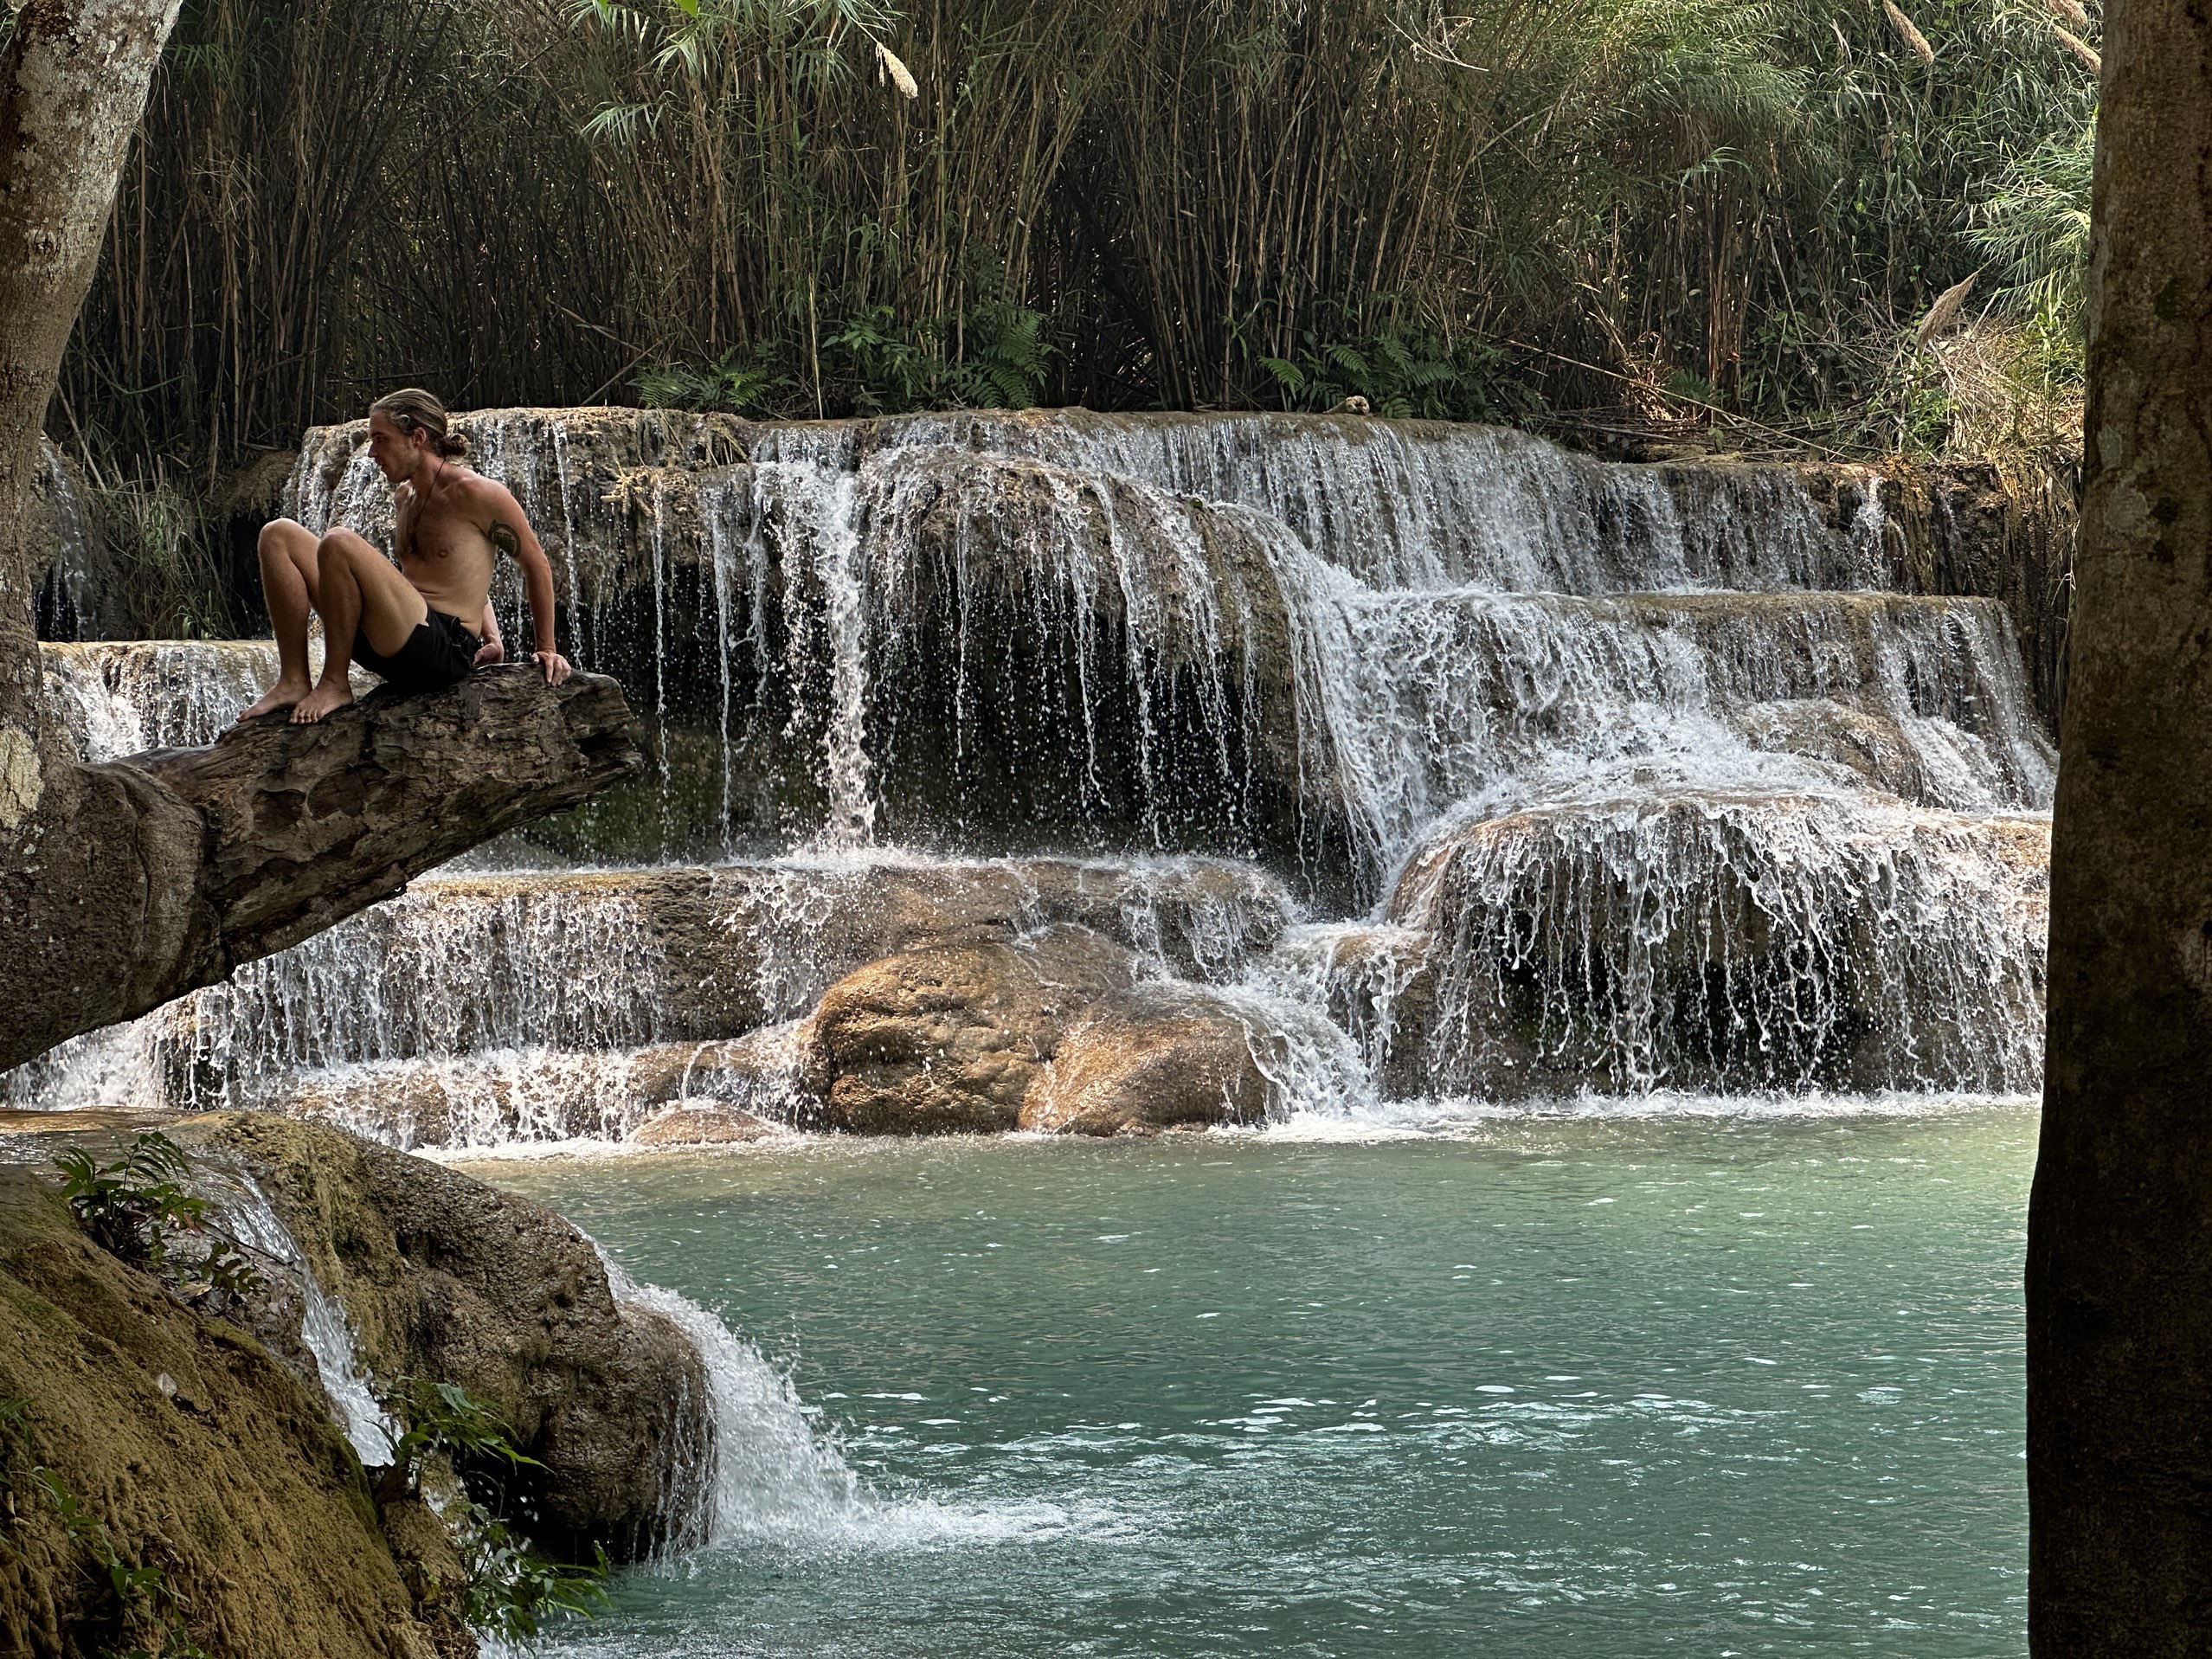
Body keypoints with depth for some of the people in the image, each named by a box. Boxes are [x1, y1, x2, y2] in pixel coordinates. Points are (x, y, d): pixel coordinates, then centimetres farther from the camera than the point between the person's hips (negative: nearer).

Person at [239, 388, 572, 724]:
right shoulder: (404, 497, 18)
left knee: (339, 544, -28)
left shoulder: (472, 492, -7)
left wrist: (546, 649, 4)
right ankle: (294, 683, -5)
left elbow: (535, 563, 0)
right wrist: (492, 636, 16)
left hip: (446, 651, -9)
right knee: (279, 536, 5)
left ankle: (335, 684, -16)